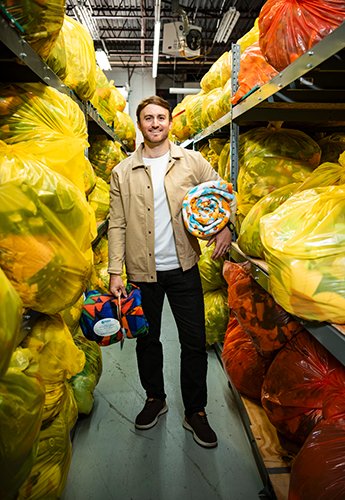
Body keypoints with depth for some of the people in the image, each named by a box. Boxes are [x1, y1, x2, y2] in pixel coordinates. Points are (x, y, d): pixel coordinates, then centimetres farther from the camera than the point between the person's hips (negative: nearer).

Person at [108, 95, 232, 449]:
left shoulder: (192, 161, 2)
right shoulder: (122, 172, 2)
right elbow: (117, 225, 0)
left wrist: (226, 228, -9)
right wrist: (115, 272, -6)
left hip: (183, 267, 0)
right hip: (142, 271, 1)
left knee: (194, 341, 6)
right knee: (147, 339, 15)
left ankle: (195, 412, 27)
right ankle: (155, 399, 39)